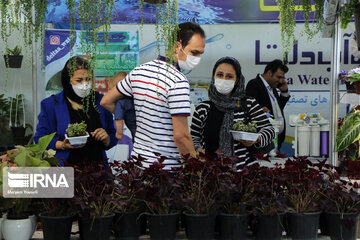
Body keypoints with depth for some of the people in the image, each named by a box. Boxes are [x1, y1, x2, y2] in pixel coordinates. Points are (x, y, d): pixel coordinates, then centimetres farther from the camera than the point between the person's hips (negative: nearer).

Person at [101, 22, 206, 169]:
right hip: (166, 166, -8)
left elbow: (106, 102, 17)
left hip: (138, 157, 8)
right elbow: (181, 135, -20)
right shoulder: (178, 82, -18)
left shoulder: (138, 71, 6)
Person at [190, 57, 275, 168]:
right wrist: (198, 149, -6)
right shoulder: (202, 109, 9)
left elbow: (269, 129, 6)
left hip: (243, 168, -1)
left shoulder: (249, 104, 7)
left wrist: (256, 140, -14)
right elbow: (194, 138, 16)